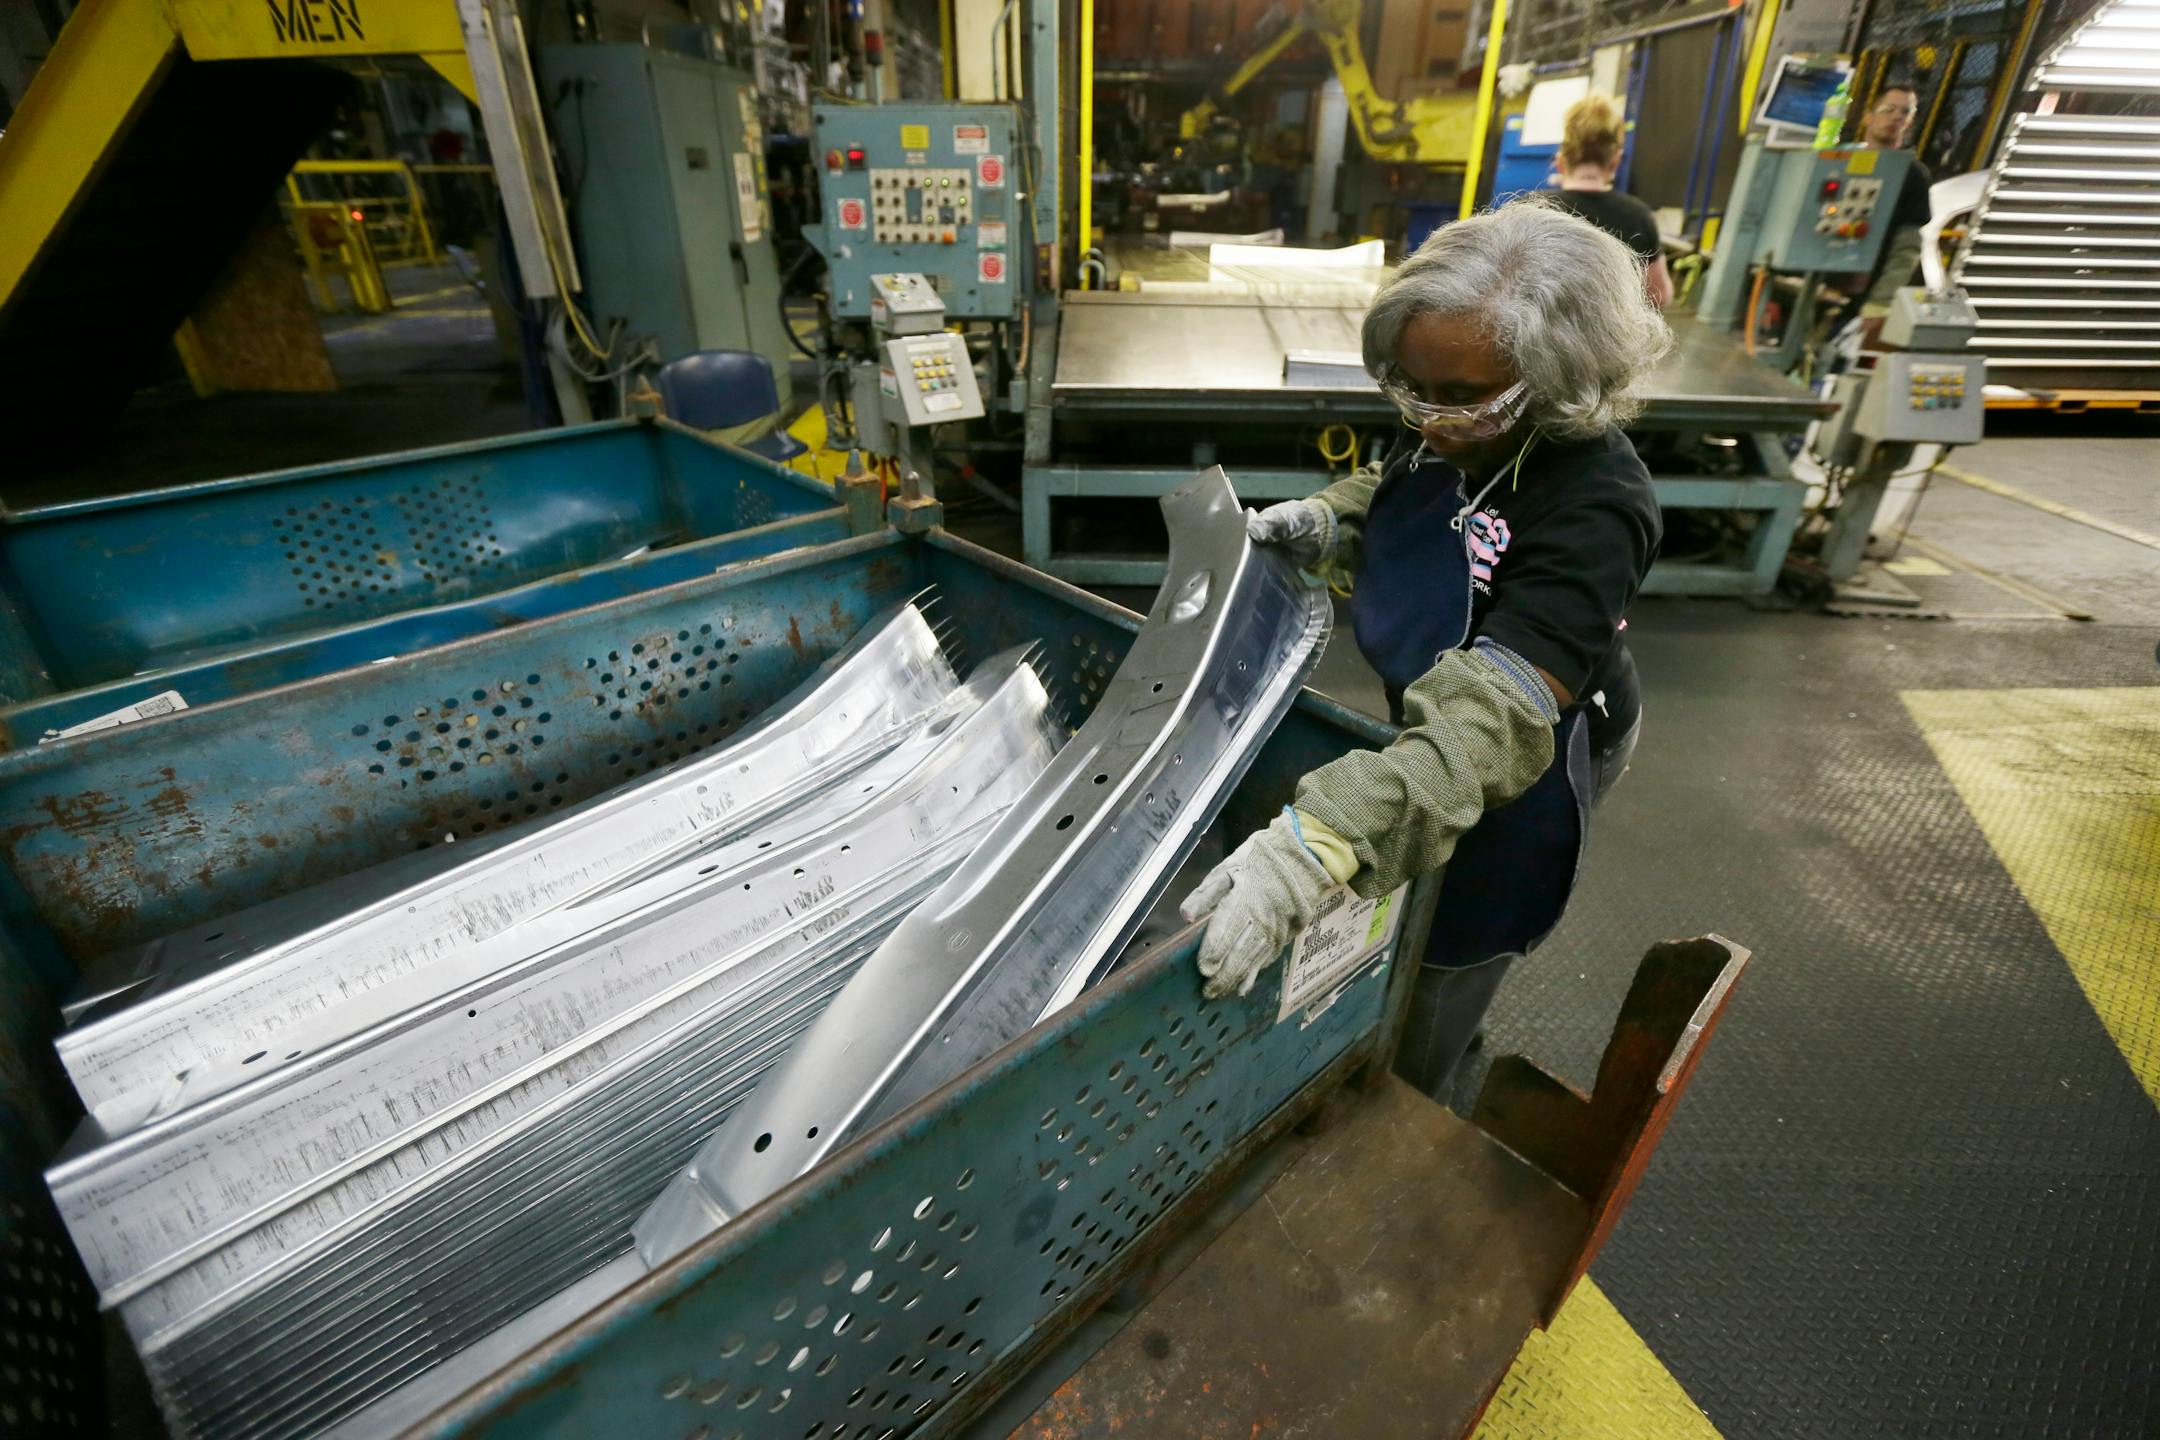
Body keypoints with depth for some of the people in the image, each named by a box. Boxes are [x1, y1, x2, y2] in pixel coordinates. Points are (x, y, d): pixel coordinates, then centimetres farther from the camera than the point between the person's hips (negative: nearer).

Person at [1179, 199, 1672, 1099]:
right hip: (1417, 711, 8)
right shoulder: (1457, 438, -12)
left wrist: (1319, 839, -62)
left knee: (1448, 958, 14)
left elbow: (1493, 718, -48)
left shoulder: (1593, 509, -36)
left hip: (1526, 766, -7)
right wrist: (1320, 521, -13)